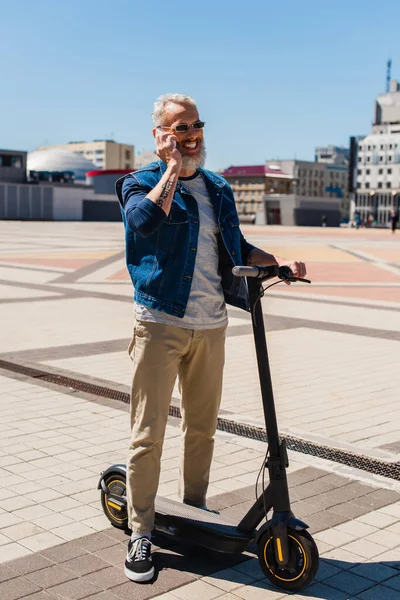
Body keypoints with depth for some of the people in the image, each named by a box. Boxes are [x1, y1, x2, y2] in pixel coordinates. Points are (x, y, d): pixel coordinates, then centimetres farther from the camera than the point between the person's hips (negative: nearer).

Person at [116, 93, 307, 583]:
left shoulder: (217, 188, 16)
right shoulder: (142, 182, 0)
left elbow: (237, 248, 25)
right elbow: (145, 220, -24)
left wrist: (279, 262, 9)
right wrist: (172, 167, -13)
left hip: (211, 325, 5)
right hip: (161, 322, -5)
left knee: (202, 428, 15)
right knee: (148, 433, -2)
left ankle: (194, 510, 33)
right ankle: (140, 532, 9)